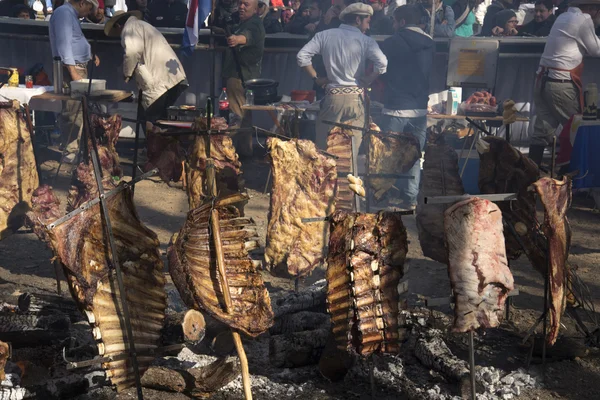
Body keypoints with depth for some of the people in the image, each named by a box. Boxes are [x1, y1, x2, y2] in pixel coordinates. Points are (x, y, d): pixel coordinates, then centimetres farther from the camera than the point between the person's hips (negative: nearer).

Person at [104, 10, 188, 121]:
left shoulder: (129, 28, 2)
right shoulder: (143, 25, 32)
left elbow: (132, 51, -16)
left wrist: (127, 73, -3)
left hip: (160, 83, -9)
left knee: (153, 123, -8)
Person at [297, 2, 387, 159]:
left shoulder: (325, 35, 3)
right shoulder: (366, 41, -3)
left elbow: (302, 56, -3)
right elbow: (382, 64, -17)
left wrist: (316, 78, 6)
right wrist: (366, 82, -3)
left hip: (332, 96, 1)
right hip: (356, 98, -1)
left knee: (324, 146, 7)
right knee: (352, 146, 9)